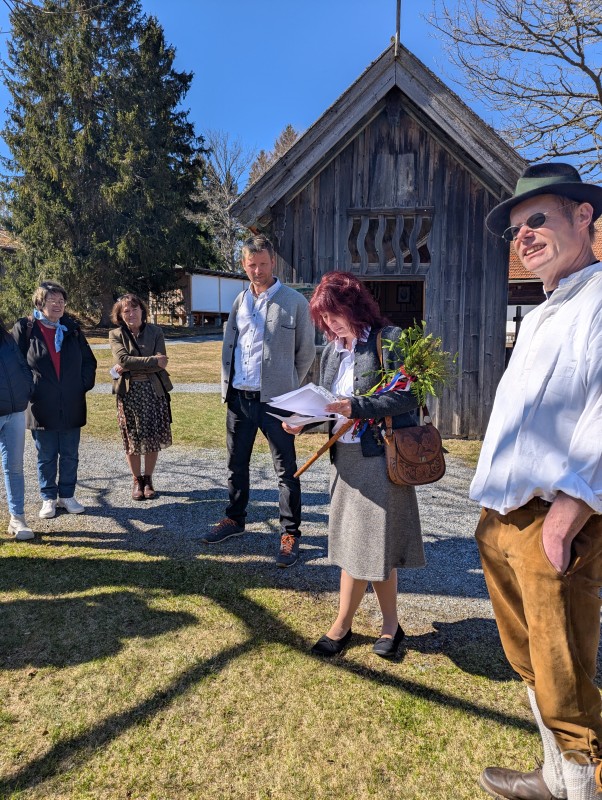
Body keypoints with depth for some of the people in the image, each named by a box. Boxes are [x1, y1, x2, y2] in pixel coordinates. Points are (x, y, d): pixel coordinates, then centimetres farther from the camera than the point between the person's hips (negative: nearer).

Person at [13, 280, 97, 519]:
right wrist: (27, 390, -7)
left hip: (71, 406, 3)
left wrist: (84, 385, 1)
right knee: (46, 457, 10)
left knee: (70, 455, 11)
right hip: (41, 407, -2)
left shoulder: (72, 328, 5)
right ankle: (48, 498, 23)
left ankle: (67, 496, 25)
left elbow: (89, 361, 11)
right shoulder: (25, 328, -4)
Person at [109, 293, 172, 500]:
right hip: (128, 392, 0)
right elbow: (123, 359, -15)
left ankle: (148, 479, 23)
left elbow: (160, 364, -9)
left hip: (154, 390, 1)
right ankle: (137, 481, 22)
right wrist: (152, 361, -16)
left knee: (153, 438, 5)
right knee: (133, 439, 5)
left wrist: (130, 367, -13)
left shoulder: (155, 332, 3)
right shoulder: (115, 334, 2)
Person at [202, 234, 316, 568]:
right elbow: (228, 346, 15)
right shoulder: (240, 301, 10)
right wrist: (226, 385, 7)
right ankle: (234, 519, 35)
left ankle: (290, 532, 15)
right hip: (238, 398, 5)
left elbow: (306, 352, 1)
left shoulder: (295, 302, -5)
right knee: (236, 463, 17)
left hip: (275, 399, -5)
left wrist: (287, 386, 4)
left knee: (286, 468, 3)